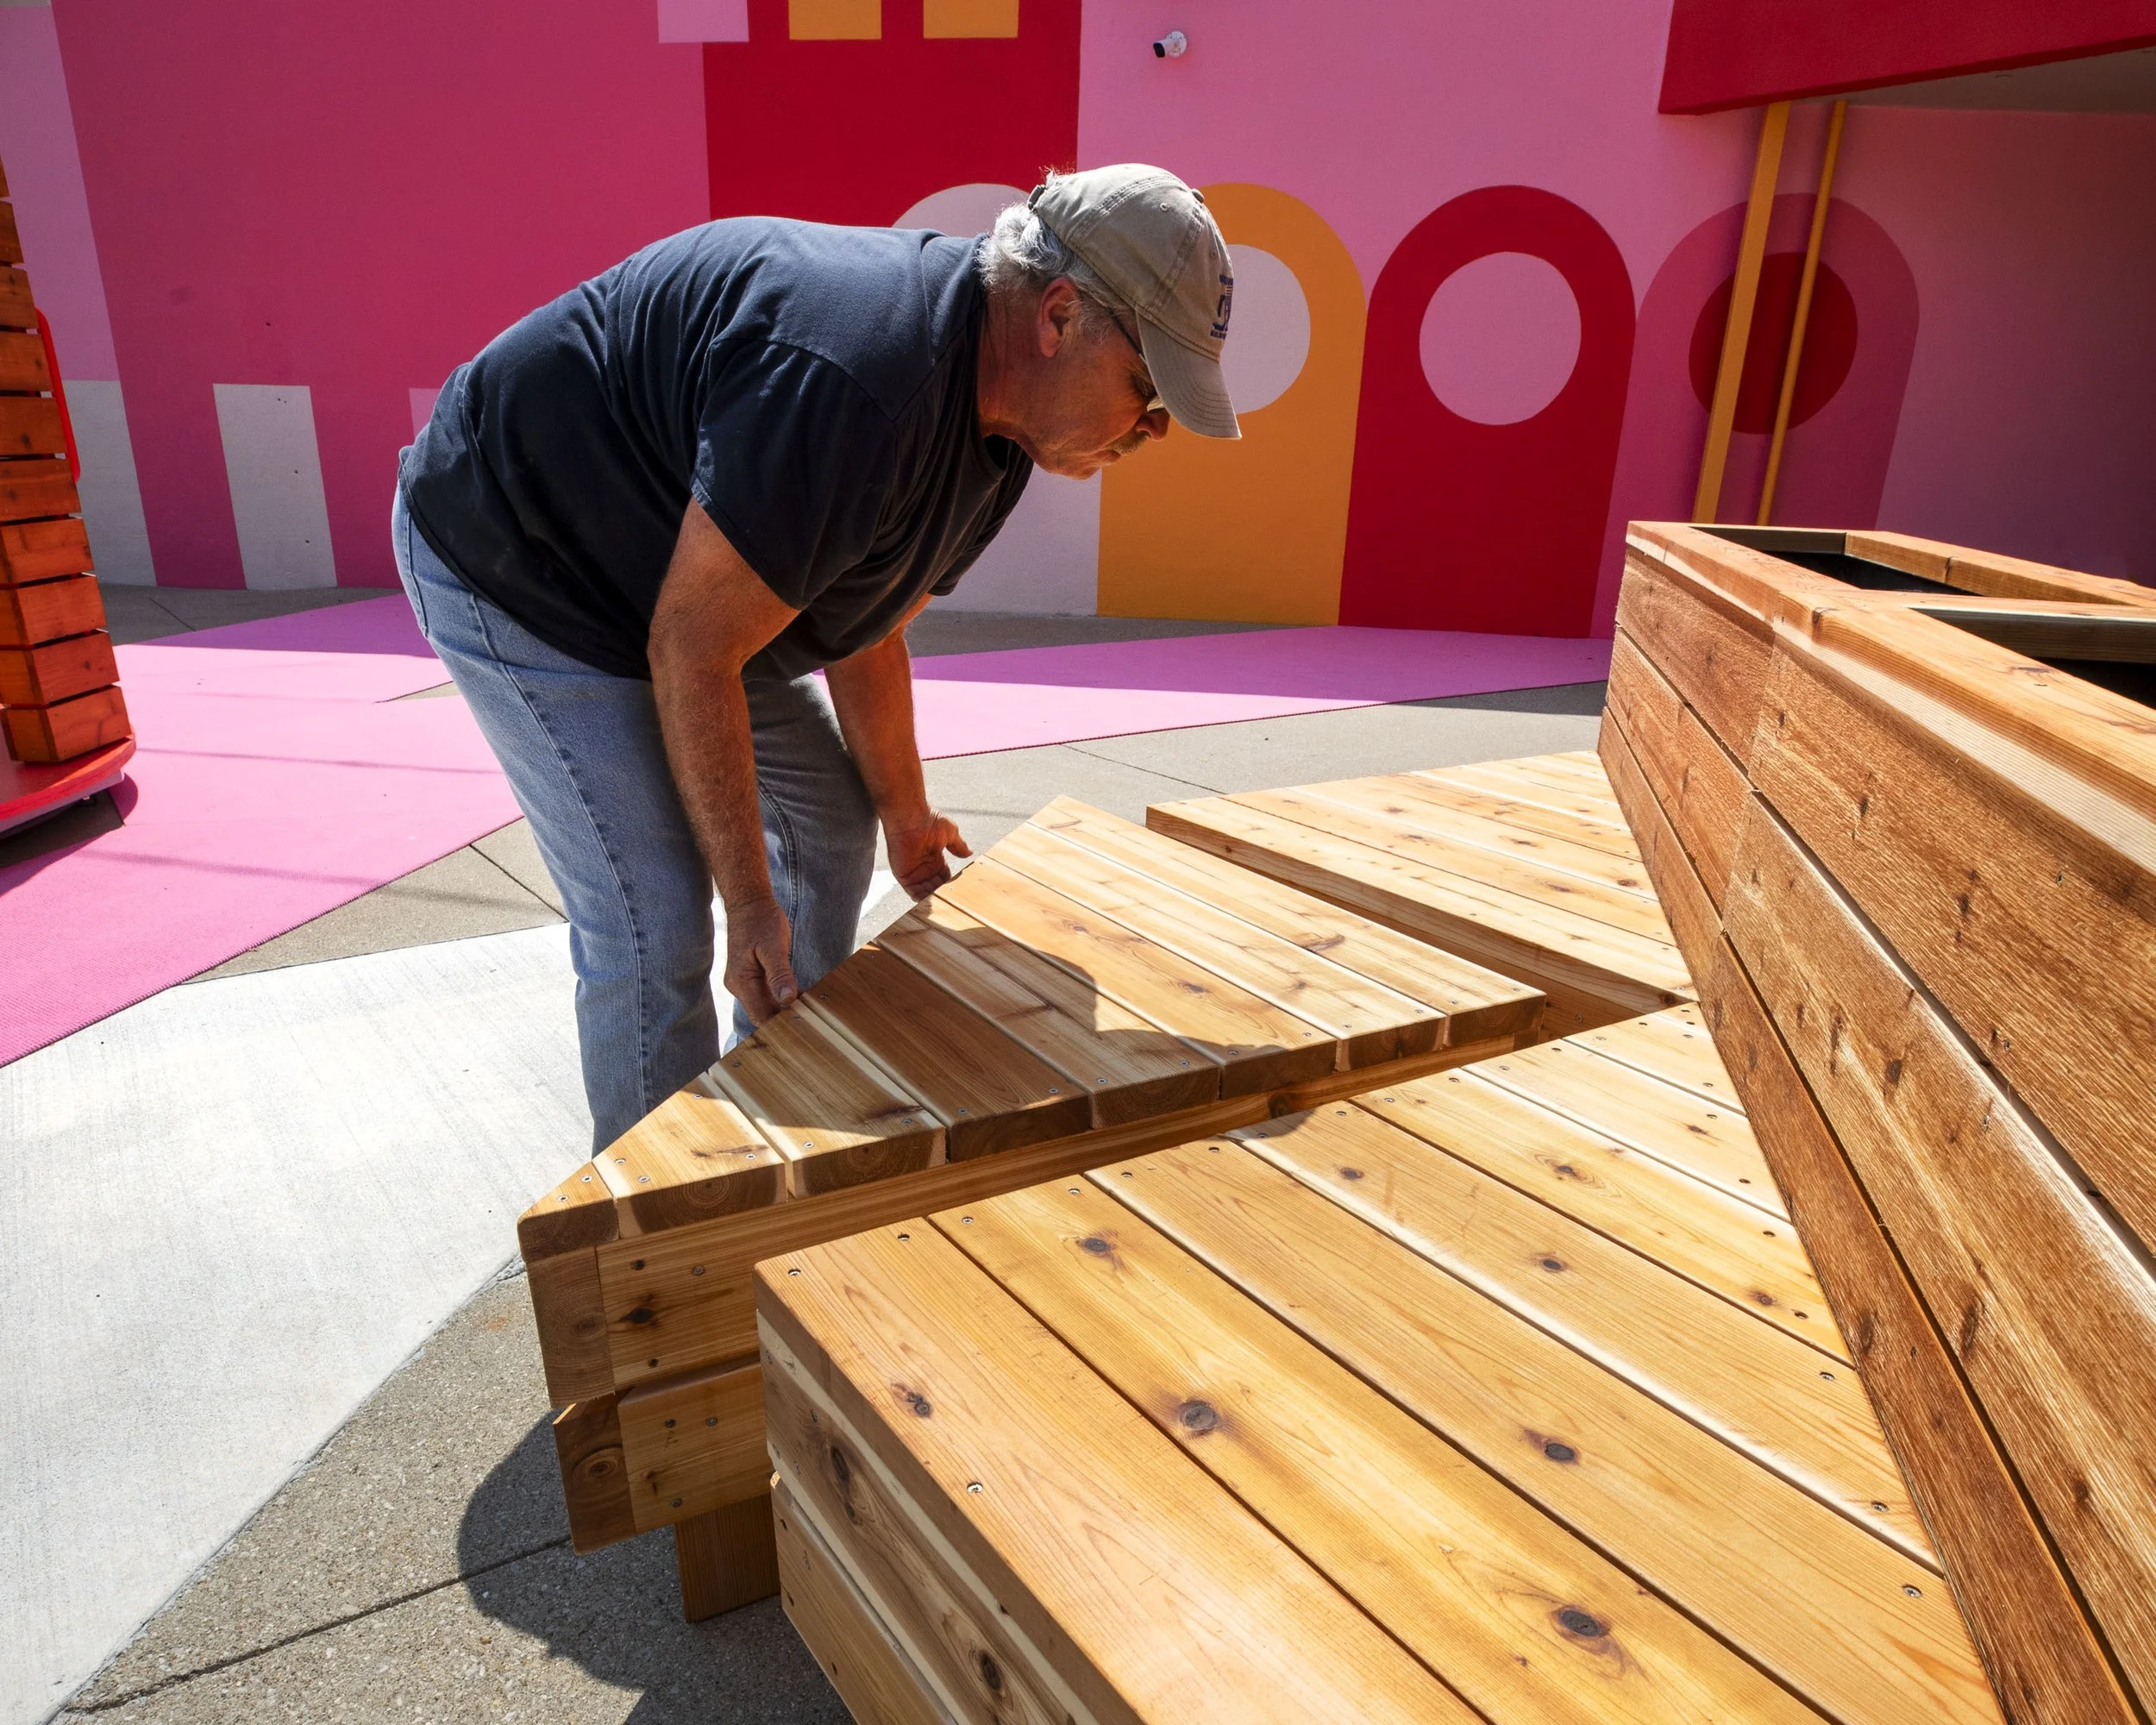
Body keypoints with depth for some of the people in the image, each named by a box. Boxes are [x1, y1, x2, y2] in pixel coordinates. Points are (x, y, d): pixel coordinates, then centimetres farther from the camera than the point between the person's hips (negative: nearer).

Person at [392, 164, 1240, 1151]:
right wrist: (751, 905, -22)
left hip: (677, 575, 10)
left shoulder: (996, 418, -4)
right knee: (654, 929, -13)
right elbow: (690, 651, -29)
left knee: (829, 824, 13)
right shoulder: (851, 382, -36)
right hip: (510, 559, -9)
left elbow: (864, 632, 6)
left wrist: (906, 821, 13)